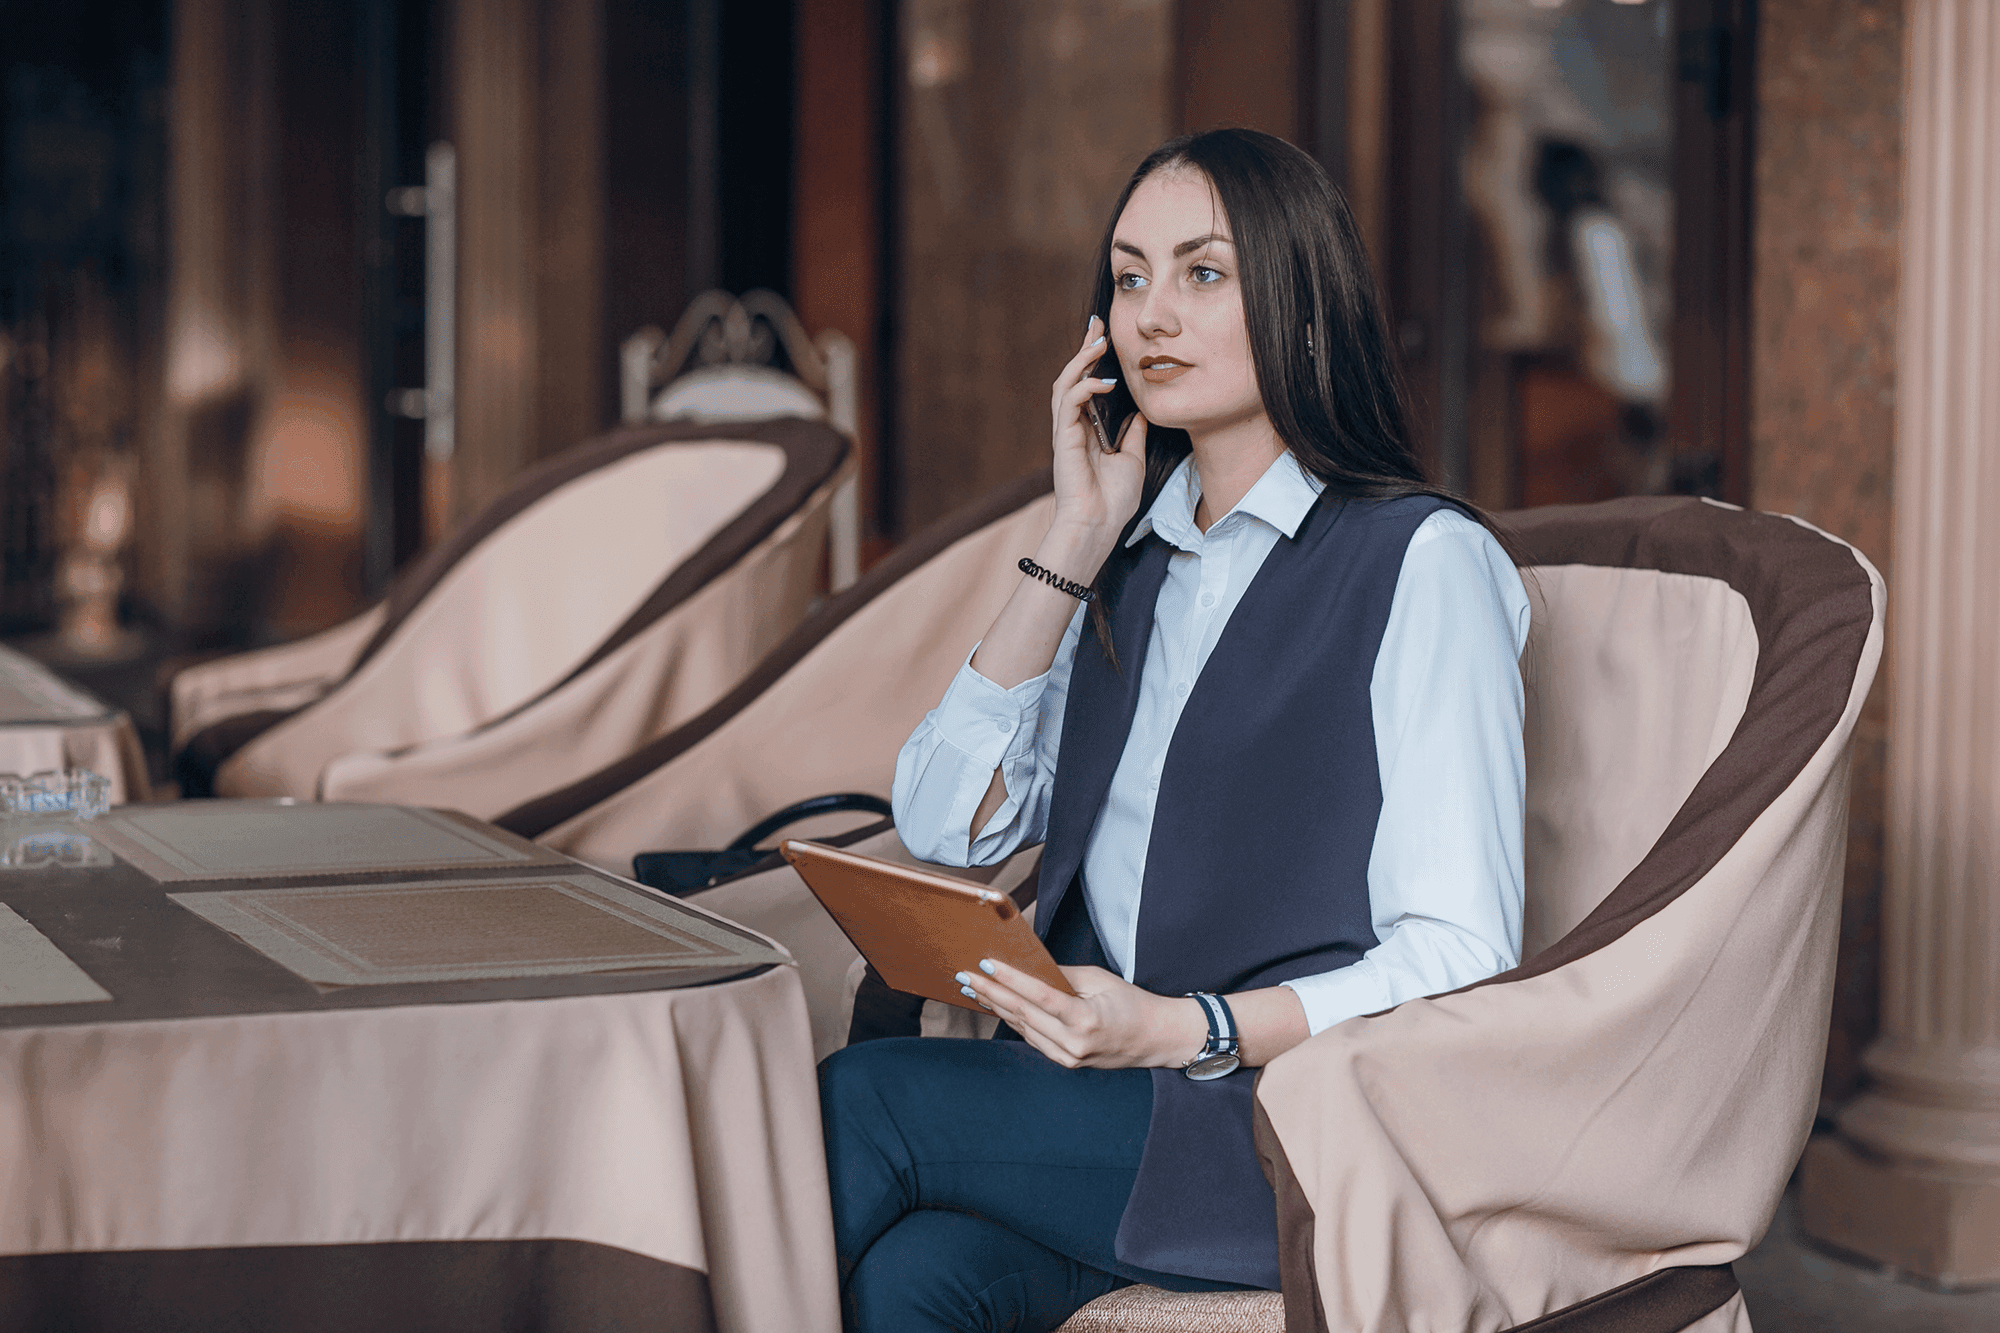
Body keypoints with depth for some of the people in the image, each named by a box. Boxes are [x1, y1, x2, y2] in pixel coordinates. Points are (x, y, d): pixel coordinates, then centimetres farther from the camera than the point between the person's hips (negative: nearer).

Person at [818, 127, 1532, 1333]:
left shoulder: (1420, 559, -5)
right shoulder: (1135, 562, 17)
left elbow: (1460, 958, -11)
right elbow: (945, 828, 6)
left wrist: (1180, 1031, -24)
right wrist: (1076, 547, 2)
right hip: (1109, 1099, 5)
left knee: (857, 1098, -22)